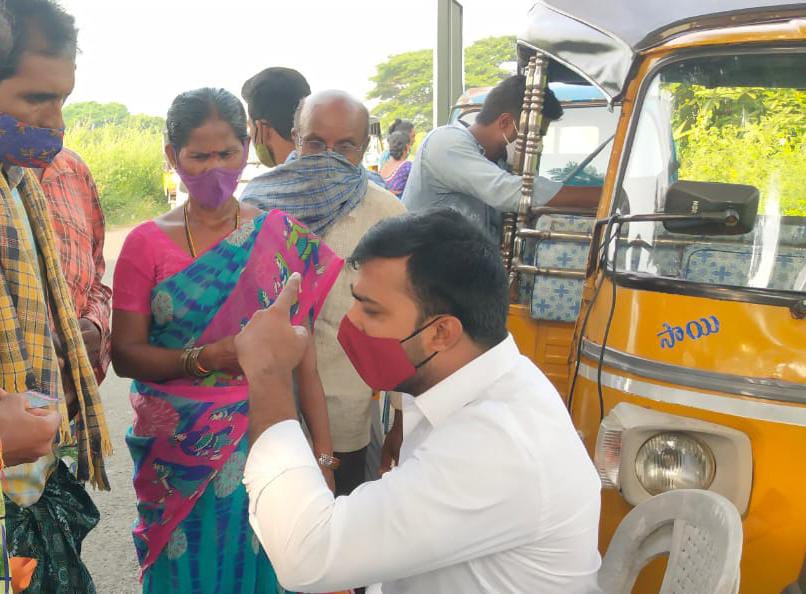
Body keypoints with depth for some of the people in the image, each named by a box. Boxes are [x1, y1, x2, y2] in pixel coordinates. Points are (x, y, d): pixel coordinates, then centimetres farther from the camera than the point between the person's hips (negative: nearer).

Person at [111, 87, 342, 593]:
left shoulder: (281, 236, -3)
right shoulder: (147, 243, -2)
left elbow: (304, 354, -5)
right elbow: (125, 354, -4)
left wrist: (323, 454, -8)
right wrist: (206, 358, -20)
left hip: (263, 441, 0)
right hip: (178, 452, 0)